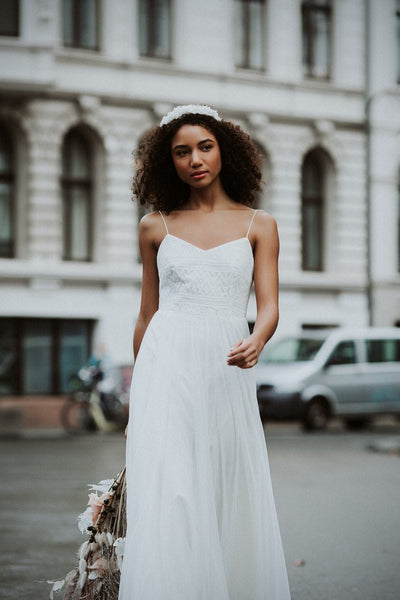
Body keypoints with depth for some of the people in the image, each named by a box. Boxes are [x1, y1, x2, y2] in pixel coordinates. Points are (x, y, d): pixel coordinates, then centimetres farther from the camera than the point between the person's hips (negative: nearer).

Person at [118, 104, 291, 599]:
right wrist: (134, 400, 14)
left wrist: (256, 341, -24)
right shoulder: (156, 226, 9)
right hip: (167, 370, 0)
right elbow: (147, 314, 14)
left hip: (227, 374, 0)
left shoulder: (258, 225, 8)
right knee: (168, 501, -10)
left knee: (232, 508, 2)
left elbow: (269, 304, 0)